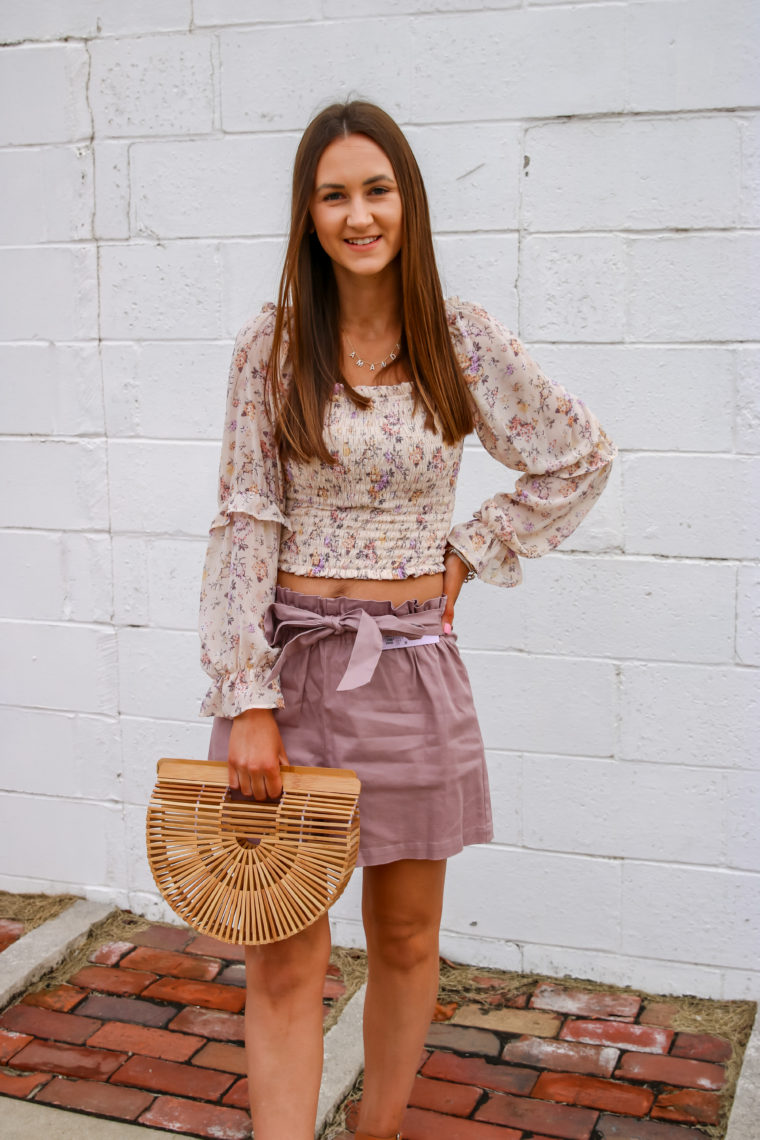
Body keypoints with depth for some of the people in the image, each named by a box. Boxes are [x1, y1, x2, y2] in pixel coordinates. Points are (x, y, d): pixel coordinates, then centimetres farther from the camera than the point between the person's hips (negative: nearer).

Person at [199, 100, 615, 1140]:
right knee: (285, 958, 1)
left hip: (412, 661, 2)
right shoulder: (271, 347, -3)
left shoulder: (463, 340, 0)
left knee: (406, 938, 15)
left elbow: (581, 459, 11)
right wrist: (248, 702, -11)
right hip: (291, 660, -1)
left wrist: (468, 553, 4)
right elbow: (244, 525, -5)